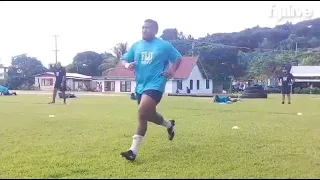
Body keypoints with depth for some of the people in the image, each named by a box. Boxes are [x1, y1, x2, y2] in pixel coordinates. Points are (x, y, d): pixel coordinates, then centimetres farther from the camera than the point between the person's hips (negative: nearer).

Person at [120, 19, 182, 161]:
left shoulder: (164, 45, 0)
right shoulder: (136, 46, 11)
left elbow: (178, 58, 10)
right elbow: (124, 59, 14)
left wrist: (172, 70, -8)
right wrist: (127, 65, -11)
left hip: (155, 84, -7)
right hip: (140, 85, 7)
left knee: (142, 112, -23)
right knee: (148, 114, 16)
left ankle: (134, 150, -14)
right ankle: (169, 125, 48)